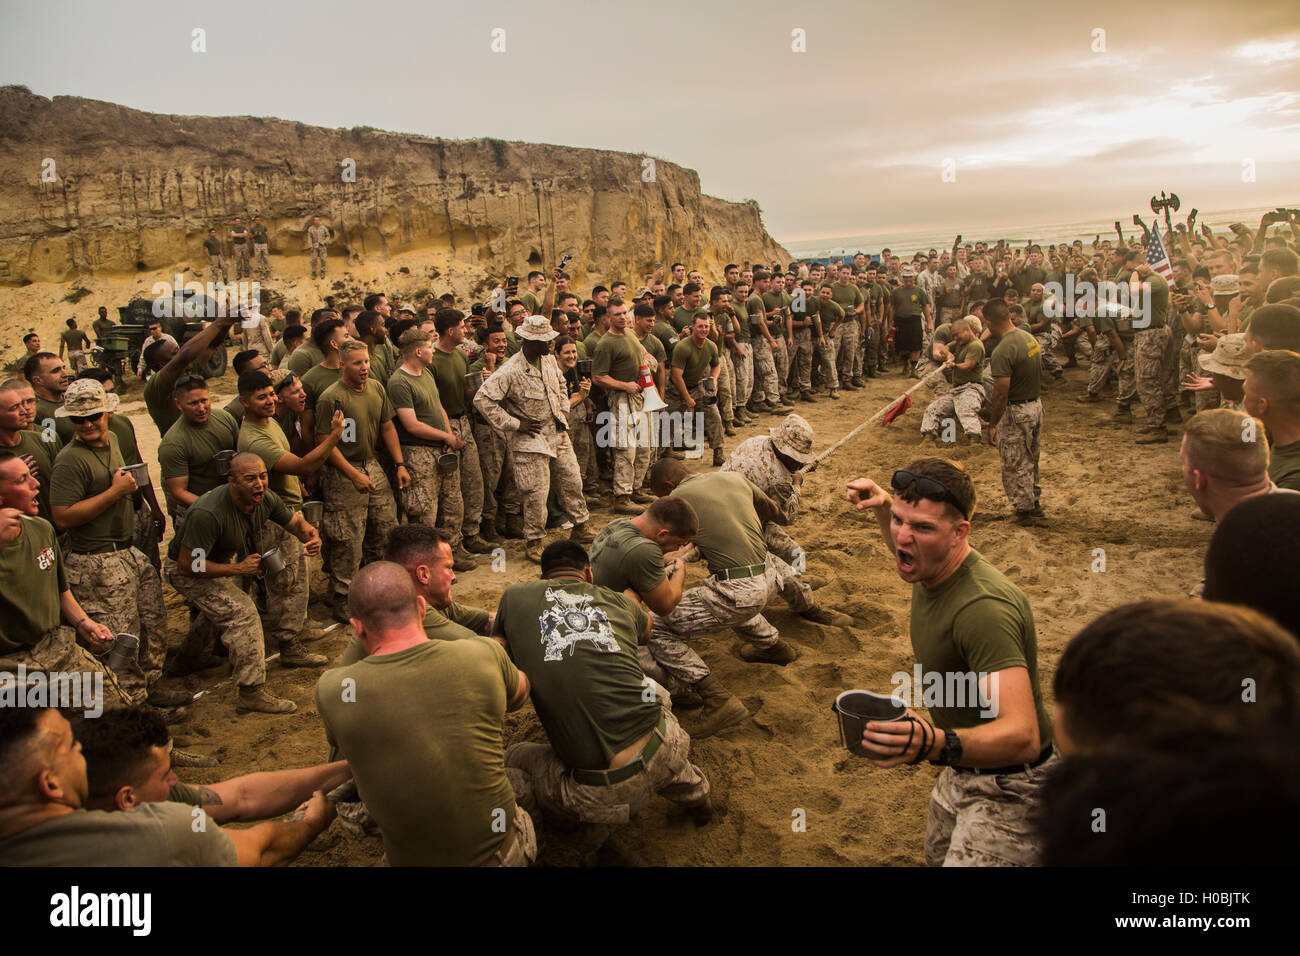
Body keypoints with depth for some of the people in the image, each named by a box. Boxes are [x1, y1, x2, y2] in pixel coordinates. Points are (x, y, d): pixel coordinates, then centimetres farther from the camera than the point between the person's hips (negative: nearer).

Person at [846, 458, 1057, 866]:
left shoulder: (983, 608, -35)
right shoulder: (932, 566, -6)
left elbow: (1022, 736, -43)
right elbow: (905, 550, 22)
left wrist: (934, 743, -59)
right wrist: (882, 504, 5)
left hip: (1011, 785, -9)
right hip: (963, 767, 9)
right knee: (938, 856, 26)